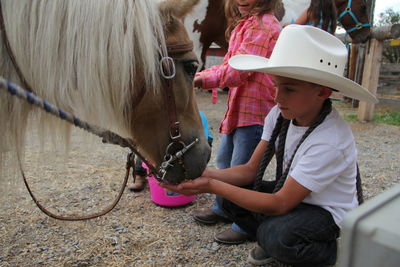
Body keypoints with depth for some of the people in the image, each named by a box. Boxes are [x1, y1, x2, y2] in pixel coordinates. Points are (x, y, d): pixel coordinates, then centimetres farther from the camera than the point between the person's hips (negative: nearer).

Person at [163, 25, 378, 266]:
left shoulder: (330, 142, -32)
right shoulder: (280, 115, -12)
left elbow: (280, 204, -29)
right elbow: (250, 170, -9)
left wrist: (212, 186, -34)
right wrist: (209, 175, -28)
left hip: (330, 213, -6)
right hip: (291, 194, 6)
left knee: (274, 233, -32)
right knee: (230, 198, -11)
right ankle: (274, 244, 12)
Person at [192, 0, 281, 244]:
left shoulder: (261, 23, -15)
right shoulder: (246, 24, 17)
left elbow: (239, 69, -24)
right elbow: (230, 64, 14)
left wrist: (202, 79, -23)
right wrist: (203, 75, 0)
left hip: (254, 111, -10)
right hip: (238, 108, 10)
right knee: (225, 160, 21)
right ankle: (222, 209, 40)